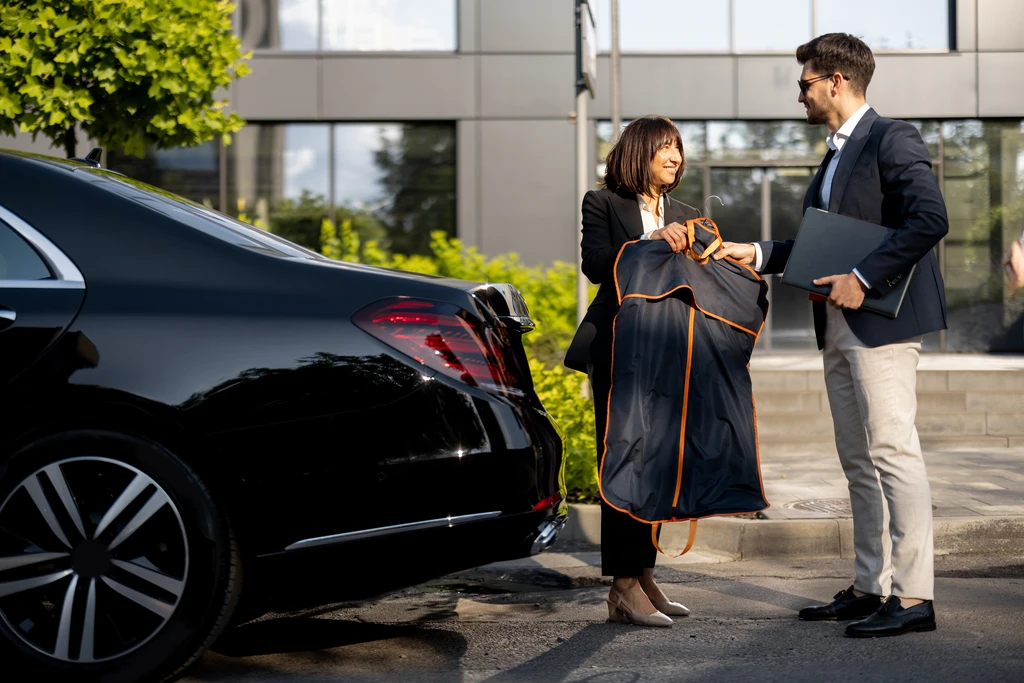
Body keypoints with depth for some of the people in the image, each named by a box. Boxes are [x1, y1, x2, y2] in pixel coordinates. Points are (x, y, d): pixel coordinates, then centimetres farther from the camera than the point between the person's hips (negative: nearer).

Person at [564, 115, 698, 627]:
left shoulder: (685, 216, 19)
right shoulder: (603, 203, 4)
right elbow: (595, 264, -12)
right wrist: (651, 242, -19)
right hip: (618, 349, -5)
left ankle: (644, 575, 17)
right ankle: (624, 587, -7)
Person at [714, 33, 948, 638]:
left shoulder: (892, 139, -7)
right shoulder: (835, 156, 21)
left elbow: (930, 218, -20)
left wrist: (863, 278, -21)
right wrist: (757, 254, 16)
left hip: (882, 320, -10)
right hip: (839, 329, 10)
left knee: (892, 450, -12)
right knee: (858, 460, 10)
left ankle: (913, 595, -10)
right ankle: (871, 588, 16)